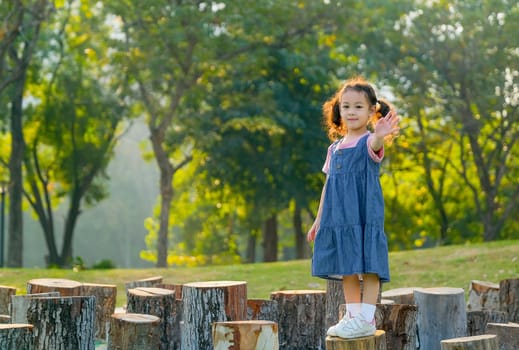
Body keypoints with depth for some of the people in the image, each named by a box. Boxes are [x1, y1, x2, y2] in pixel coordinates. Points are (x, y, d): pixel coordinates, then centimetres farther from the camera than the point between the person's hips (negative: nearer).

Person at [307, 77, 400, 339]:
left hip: (365, 216, -6)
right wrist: (318, 221, 20)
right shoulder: (335, 148, 14)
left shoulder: (369, 142, -5)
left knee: (368, 265, -5)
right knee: (346, 267, 10)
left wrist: (380, 136, -56)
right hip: (339, 218, 6)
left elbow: (374, 144, -32)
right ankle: (352, 315, 19)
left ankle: (366, 319, -1)